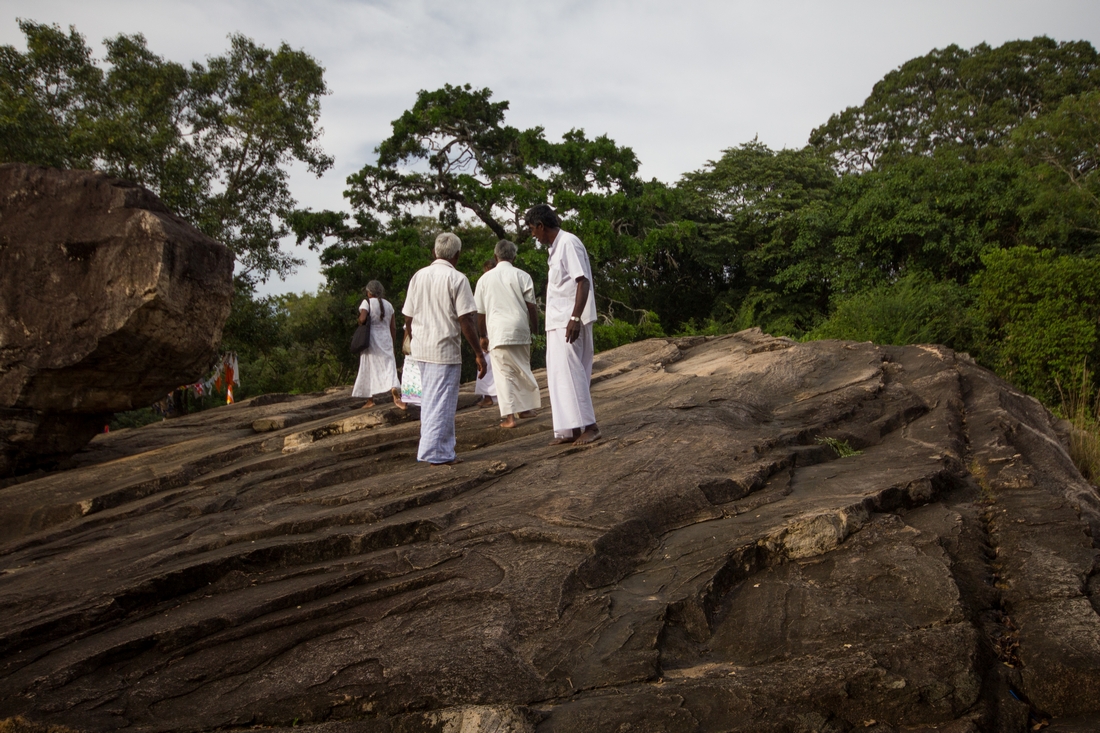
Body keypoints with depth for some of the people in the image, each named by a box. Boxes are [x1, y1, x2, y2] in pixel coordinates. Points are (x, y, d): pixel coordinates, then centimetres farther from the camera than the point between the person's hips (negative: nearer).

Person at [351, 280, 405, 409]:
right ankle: (395, 393, -25)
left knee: (370, 368, 9)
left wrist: (360, 321, 2)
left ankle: (370, 399, 15)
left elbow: (362, 319, -20)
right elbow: (393, 327, 10)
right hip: (386, 339, 3)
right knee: (389, 366, -3)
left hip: (371, 338, -3)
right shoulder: (388, 304, 10)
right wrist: (393, 342, 17)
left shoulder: (367, 302, -5)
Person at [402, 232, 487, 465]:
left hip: (421, 349, 6)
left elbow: (408, 318, 9)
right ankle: (435, 453, 6)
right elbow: (466, 320, -14)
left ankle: (444, 450, 24)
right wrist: (478, 353, -9)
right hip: (445, 349, -6)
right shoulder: (456, 278, -10)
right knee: (442, 402, 2)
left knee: (429, 400, 16)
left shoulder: (418, 276, 7)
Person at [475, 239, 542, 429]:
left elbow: (480, 311, 9)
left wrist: (483, 336, 18)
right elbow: (531, 306, 1)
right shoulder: (522, 276, 2)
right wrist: (535, 327, 13)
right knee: (523, 369, 16)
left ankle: (509, 416, -4)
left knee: (504, 374, 0)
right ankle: (525, 408, 25)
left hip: (497, 332, 0)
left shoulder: (485, 278, 6)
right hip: (520, 330, 1)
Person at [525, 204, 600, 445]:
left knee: (569, 371, -10)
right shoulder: (556, 247, 18)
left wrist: (575, 318, -26)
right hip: (557, 322, 10)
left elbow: (583, 281, -19)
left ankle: (588, 425, -3)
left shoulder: (569, 243, -11)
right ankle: (569, 429, 14)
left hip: (569, 322, -10)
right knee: (558, 373, 10)